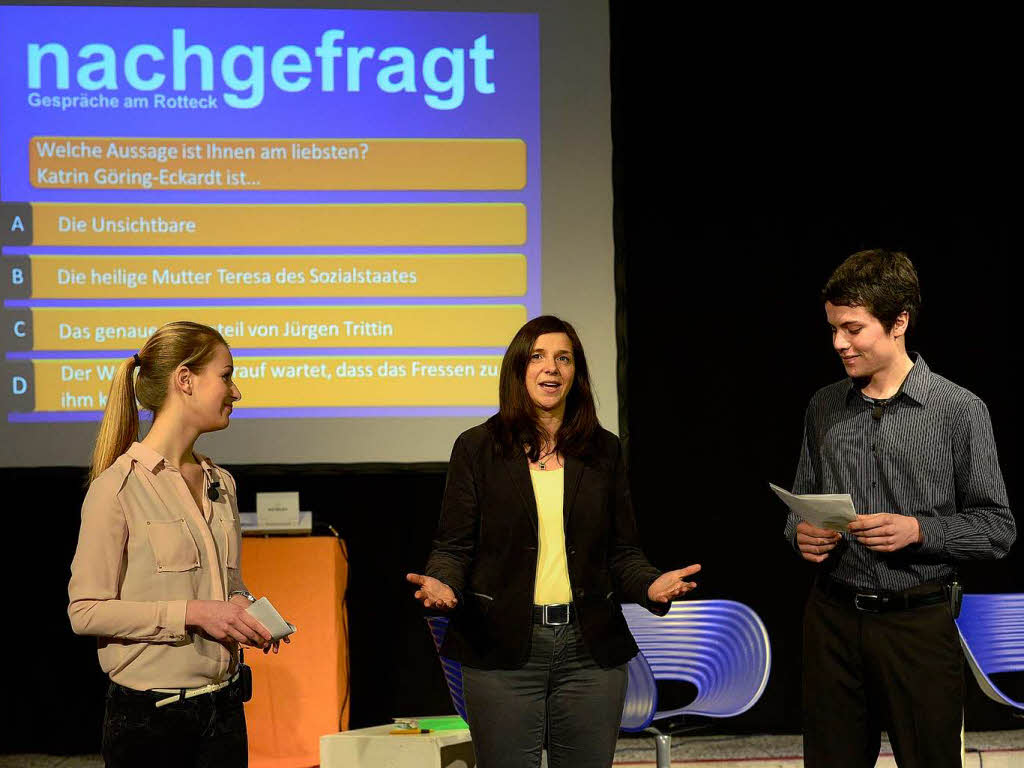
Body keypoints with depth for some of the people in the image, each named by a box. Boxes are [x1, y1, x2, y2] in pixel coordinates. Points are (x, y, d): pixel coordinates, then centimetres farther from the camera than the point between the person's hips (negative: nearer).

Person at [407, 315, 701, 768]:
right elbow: (453, 546, 2)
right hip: (503, 650, -2)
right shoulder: (476, 448, 4)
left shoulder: (604, 451, 10)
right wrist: (441, 583, -19)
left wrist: (651, 585, -10)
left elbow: (623, 552, 10)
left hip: (590, 652, 2)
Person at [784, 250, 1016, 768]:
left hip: (917, 623, -3)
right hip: (833, 619, 4)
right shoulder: (824, 408, 8)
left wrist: (918, 530, -18)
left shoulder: (960, 411, -5)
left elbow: (997, 528, -3)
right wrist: (800, 533, -4)